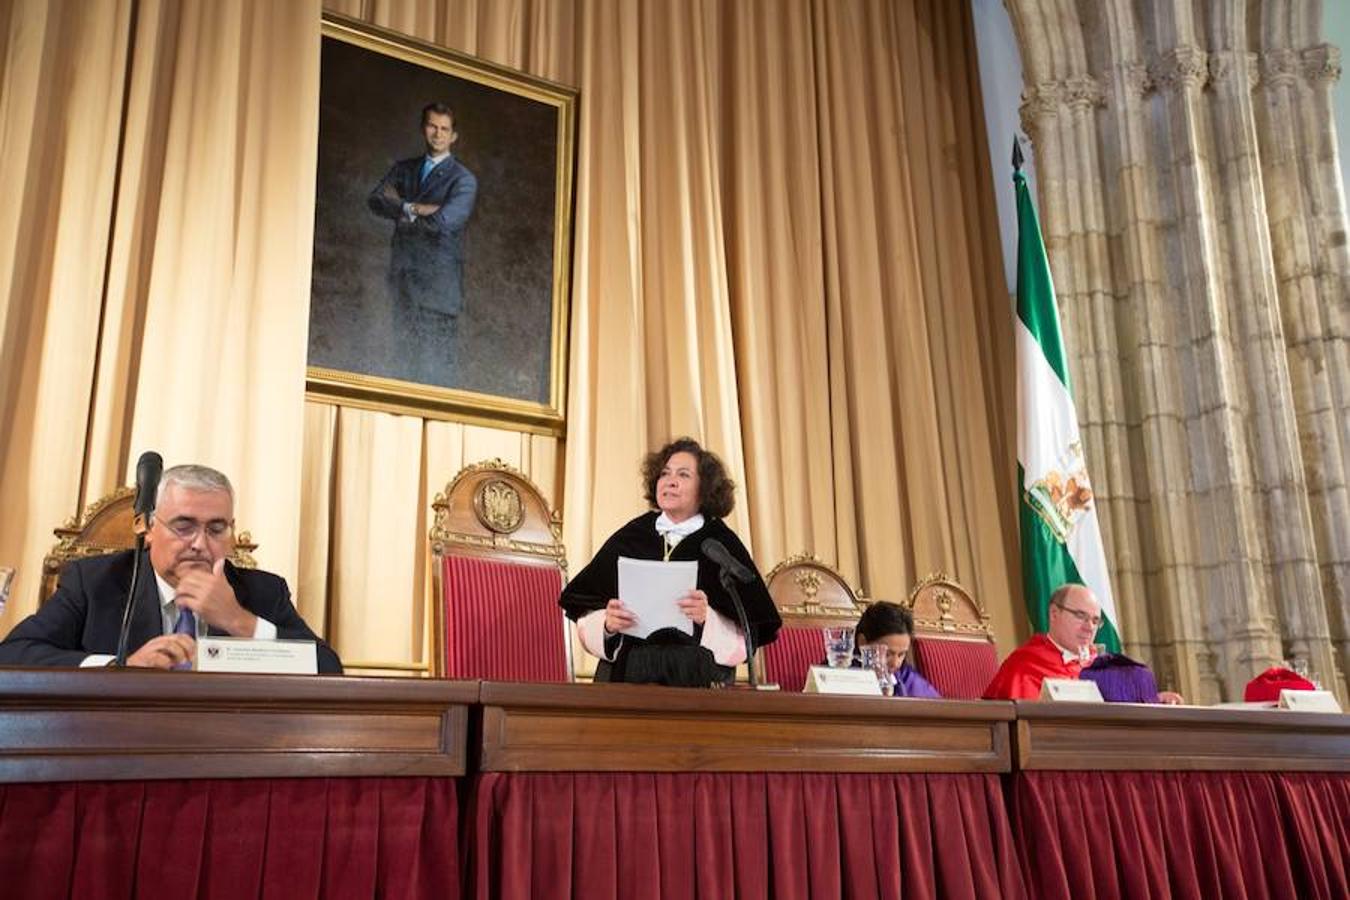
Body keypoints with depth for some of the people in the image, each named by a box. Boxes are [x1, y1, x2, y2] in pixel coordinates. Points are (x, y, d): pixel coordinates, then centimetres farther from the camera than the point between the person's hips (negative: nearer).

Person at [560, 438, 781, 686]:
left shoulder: (723, 545, 3)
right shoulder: (629, 537, 8)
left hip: (699, 683, -2)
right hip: (625, 675, 2)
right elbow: (586, 619, 7)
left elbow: (744, 639, -2)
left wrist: (708, 619, -19)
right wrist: (607, 624, -12)